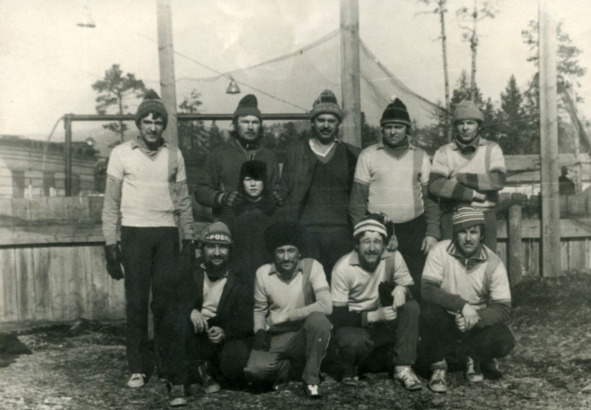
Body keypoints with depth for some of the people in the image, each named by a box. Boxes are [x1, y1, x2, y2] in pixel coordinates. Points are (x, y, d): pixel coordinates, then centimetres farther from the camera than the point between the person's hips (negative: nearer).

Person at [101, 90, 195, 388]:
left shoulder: (174, 155, 9)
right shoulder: (121, 153, 2)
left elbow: (183, 201, 13)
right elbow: (111, 202, 2)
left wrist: (188, 238, 9)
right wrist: (110, 242, -3)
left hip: (167, 233, 2)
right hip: (135, 232, -2)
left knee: (167, 300, 1)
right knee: (136, 302, 0)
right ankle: (138, 367, 10)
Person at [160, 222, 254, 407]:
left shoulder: (239, 282, -3)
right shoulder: (191, 273, -1)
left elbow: (246, 322, -6)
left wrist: (225, 332, -27)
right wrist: (189, 310, -29)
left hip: (226, 338, 0)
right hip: (193, 339, 0)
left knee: (236, 357, -31)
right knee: (179, 320, -29)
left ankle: (206, 369, 6)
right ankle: (177, 384, -20)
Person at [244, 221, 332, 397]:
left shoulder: (312, 267, -12)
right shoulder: (263, 273, -2)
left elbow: (326, 306, -24)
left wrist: (286, 316, -19)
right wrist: (259, 330, -11)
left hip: (304, 334, -1)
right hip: (276, 336, 2)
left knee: (318, 319, -36)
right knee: (255, 369, -28)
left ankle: (311, 379, -12)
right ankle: (283, 367, 11)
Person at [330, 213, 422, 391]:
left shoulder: (393, 258, -10)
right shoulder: (343, 268, -17)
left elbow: (411, 292, -4)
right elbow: (338, 317, -16)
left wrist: (401, 290, -29)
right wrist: (373, 316, -30)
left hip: (385, 324, 3)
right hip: (353, 325, -3)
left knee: (412, 307, -22)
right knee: (355, 341, -36)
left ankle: (403, 368, -13)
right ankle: (350, 370, 0)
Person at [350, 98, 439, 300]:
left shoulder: (421, 157, 8)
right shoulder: (368, 155, 3)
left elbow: (430, 198, 7)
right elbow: (358, 199, 1)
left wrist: (432, 232, -2)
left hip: (414, 230, 1)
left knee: (417, 288, 1)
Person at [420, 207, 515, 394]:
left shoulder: (493, 264, -12)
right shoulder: (441, 251, -16)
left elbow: (503, 308, -13)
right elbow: (426, 289, -24)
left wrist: (475, 318, -31)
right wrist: (462, 305, -34)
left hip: (478, 322, 1)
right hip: (446, 321, -1)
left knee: (504, 342, -27)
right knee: (428, 310, -33)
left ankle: (473, 356, 11)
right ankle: (437, 366, -7)